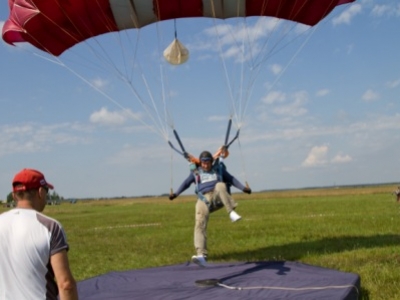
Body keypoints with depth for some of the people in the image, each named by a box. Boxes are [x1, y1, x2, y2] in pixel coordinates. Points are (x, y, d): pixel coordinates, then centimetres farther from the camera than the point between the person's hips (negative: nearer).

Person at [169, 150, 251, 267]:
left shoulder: (218, 169, 21)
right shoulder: (195, 173, 22)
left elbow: (231, 179, 24)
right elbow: (186, 183, 29)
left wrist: (243, 188, 16)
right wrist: (176, 193, 19)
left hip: (217, 197, 0)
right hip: (203, 200, 0)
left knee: (220, 185, -36)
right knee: (200, 225, -22)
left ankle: (232, 213, -38)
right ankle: (201, 255, -32)